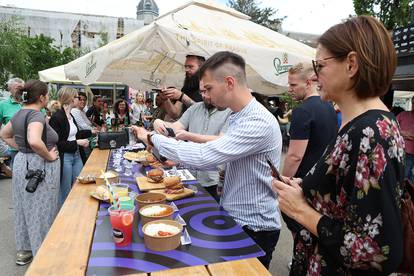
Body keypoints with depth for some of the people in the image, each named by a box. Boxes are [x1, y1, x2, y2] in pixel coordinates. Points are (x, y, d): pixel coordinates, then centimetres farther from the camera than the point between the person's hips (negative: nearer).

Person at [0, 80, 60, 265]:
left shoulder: (20, 113, 8)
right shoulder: (36, 114, -20)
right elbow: (34, 141, -37)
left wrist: (21, 148, 15)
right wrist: (49, 156, -22)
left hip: (21, 162, 9)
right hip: (38, 167, -9)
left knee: (25, 208, 20)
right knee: (40, 212, 3)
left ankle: (24, 250, 35)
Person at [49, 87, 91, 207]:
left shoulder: (71, 116, 9)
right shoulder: (56, 117, -17)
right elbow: (56, 143, -19)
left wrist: (91, 132, 26)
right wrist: (77, 143, -20)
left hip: (77, 156, 8)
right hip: (64, 158, -8)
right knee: (65, 194, 6)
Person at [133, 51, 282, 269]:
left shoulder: (259, 122, -27)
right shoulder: (238, 117, 6)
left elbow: (204, 157, -32)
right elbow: (217, 159, 12)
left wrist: (152, 138, -20)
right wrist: (179, 159, 2)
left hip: (254, 229, -8)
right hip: (233, 219, 8)